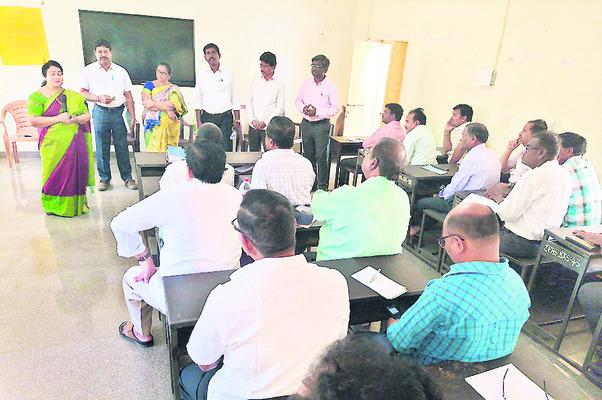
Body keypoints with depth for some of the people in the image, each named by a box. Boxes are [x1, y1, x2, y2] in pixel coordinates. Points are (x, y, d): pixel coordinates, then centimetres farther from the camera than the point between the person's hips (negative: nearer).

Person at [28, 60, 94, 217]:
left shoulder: (73, 96, 14)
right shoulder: (38, 96, 1)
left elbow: (87, 115, 13)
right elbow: (34, 121, -8)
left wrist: (75, 119, -8)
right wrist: (58, 118, -15)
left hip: (76, 143, 3)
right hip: (54, 144, -3)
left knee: (76, 172, 5)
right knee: (56, 174, 1)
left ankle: (78, 203, 19)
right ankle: (55, 206, 14)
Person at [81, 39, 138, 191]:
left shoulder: (121, 71, 8)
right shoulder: (89, 70, 5)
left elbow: (128, 95, 7)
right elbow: (82, 92, 5)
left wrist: (132, 116, 1)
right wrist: (98, 98, -13)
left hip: (119, 111, 0)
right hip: (100, 112, 0)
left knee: (122, 146, 2)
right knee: (102, 147, 4)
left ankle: (127, 177, 11)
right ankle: (104, 178, 15)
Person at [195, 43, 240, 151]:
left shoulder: (228, 74, 4)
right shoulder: (202, 75, 7)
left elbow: (235, 99, 5)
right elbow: (198, 100, 7)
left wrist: (237, 120, -1)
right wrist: (198, 121, 1)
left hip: (225, 117, -1)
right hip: (207, 117, 1)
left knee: (226, 149, -5)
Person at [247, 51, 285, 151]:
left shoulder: (279, 84, -1)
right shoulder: (255, 82, 10)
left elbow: (280, 108, -5)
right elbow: (249, 102, 9)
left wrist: (265, 123, -11)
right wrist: (252, 120, -5)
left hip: (269, 127, -4)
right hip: (253, 126, 4)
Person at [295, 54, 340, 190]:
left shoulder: (330, 86, -7)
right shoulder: (306, 83, 6)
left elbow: (335, 108, -9)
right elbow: (298, 100, 12)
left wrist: (317, 112, -19)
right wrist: (303, 108, -10)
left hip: (321, 125, -5)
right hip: (306, 123, 5)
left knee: (321, 156, -4)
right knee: (308, 155, 13)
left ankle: (322, 186, 6)